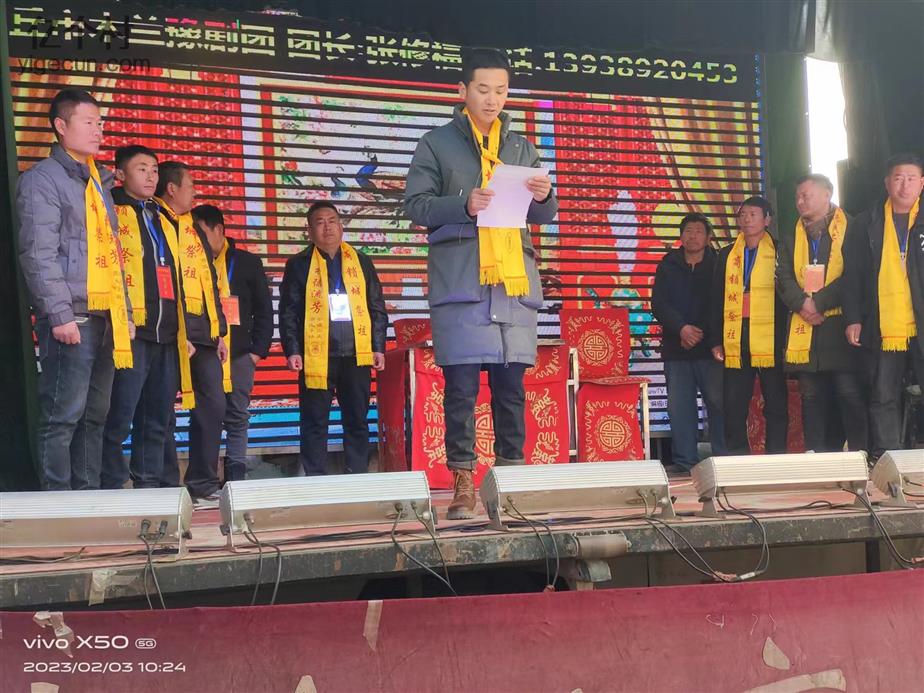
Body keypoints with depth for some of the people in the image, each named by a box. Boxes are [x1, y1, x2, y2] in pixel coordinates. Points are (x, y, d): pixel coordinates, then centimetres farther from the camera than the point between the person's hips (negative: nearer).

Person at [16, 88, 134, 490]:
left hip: (105, 318, 8)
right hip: (72, 319, -8)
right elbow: (39, 254, -13)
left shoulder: (99, 181, 21)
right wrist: (60, 315, -19)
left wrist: (125, 312, 17)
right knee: (63, 416, -7)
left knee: (95, 415, 11)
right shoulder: (43, 179, -4)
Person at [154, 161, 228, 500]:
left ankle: (203, 481, 14)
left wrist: (219, 330, 16)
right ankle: (168, 485, 4)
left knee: (213, 404, 6)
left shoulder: (193, 228, 23)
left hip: (203, 331, 8)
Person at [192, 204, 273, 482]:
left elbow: (264, 310, 6)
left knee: (237, 418, 1)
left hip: (238, 353, -1)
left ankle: (235, 478, 4)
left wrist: (258, 349, -2)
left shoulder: (247, 262, 7)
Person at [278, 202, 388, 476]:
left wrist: (378, 347, 5)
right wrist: (292, 350, -8)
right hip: (316, 354, -2)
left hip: (357, 353, 2)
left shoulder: (361, 261, 13)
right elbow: (288, 312, 2)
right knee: (315, 422, 0)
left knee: (357, 420, 6)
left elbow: (377, 308, 12)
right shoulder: (299, 264, 6)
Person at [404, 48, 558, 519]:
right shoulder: (438, 143, 8)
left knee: (511, 385, 5)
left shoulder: (522, 148, 20)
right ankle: (463, 481, 0)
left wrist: (544, 198, -2)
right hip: (460, 281, -4)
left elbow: (544, 216, 20)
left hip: (514, 280, 4)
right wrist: (463, 205, -16)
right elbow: (415, 205, 0)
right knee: (461, 385, -6)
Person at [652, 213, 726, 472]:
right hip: (676, 349, 2)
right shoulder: (668, 266, 11)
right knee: (680, 408, 0)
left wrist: (700, 334, -8)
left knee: (718, 403, -6)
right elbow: (658, 304, 3)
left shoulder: (718, 265, 6)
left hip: (710, 347, -2)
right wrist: (681, 328, -12)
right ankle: (685, 464, 5)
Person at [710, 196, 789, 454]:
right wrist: (717, 340, 7)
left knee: (775, 405, 3)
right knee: (733, 406, 5)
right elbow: (717, 300, 13)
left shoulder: (778, 254, 2)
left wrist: (784, 339, -7)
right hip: (735, 342, 4)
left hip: (769, 340, -3)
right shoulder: (727, 255, 13)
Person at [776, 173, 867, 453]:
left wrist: (818, 302, -13)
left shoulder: (850, 230, 3)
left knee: (850, 393, -8)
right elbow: (784, 277, 8)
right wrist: (801, 303, -11)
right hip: (804, 329, 5)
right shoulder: (791, 237, 19)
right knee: (812, 397, 5)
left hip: (840, 326, -4)